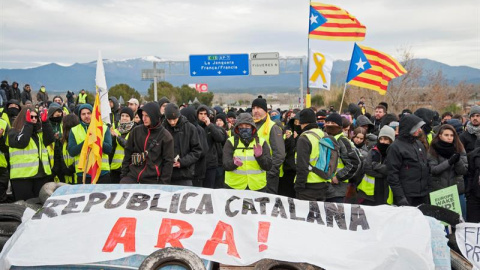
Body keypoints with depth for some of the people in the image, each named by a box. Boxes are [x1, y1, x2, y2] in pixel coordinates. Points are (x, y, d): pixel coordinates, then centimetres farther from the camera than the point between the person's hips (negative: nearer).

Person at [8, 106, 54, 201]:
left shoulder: (40, 131, 15)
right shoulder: (14, 131, 2)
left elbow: (50, 140, -4)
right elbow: (21, 142, -17)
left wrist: (45, 122, -12)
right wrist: (28, 124, -14)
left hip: (42, 174, 5)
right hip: (22, 175, -4)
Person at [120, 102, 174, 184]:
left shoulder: (165, 136, -4)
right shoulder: (136, 131, 6)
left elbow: (168, 161, -2)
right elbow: (128, 153, 12)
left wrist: (163, 183, -6)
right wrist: (124, 174, 7)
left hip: (152, 180, -3)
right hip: (132, 176, 3)